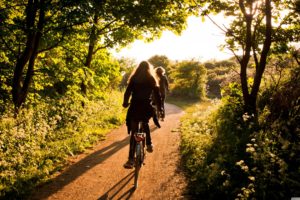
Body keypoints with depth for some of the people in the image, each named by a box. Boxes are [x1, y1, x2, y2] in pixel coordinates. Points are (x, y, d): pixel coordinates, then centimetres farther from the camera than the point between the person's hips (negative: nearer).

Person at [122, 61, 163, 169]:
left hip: (135, 107, -1)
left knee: (133, 133, 1)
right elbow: (157, 94, 5)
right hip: (146, 107, 1)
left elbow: (128, 92, 2)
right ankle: (149, 144, 19)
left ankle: (131, 160, -4)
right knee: (145, 124, 33)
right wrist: (159, 107, 14)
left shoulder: (134, 78, 6)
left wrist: (125, 103, 16)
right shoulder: (151, 79, 8)